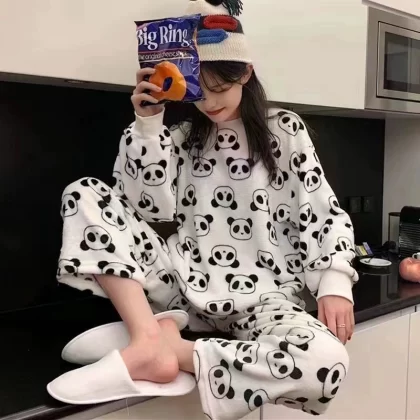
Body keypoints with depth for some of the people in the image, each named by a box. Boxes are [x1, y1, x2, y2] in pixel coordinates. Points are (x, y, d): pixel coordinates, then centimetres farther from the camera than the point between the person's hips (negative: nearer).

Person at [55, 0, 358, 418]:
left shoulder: (285, 129, 5)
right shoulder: (185, 135, 12)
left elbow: (324, 213, 1)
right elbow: (154, 207, -1)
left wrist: (334, 284, -15)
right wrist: (148, 122, -7)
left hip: (261, 294, -2)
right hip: (184, 280, 3)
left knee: (325, 361, -34)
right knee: (85, 195, -13)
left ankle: (175, 350, -19)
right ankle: (149, 336, -25)